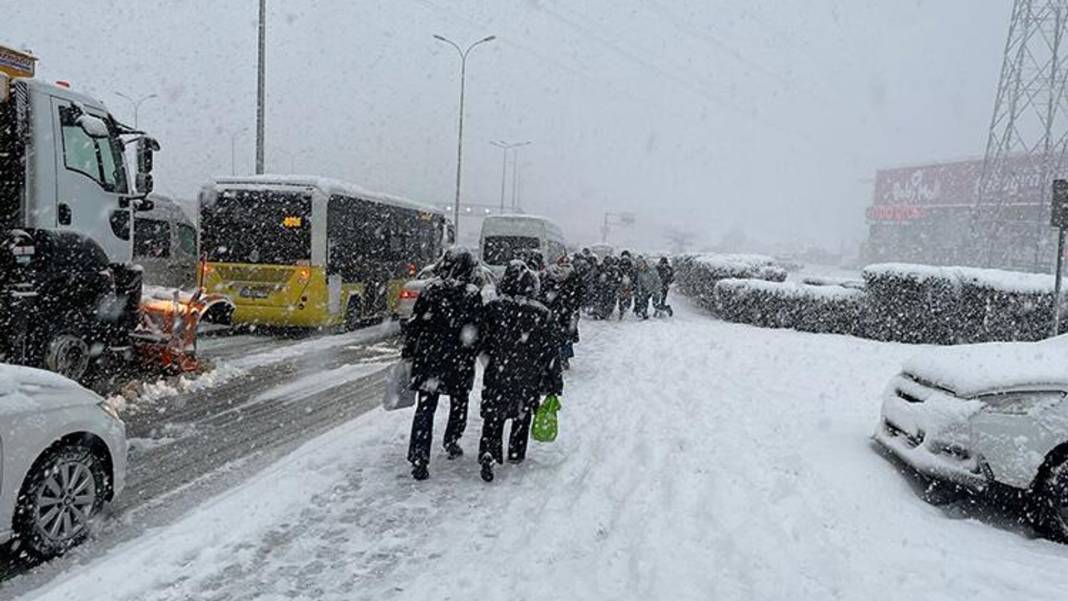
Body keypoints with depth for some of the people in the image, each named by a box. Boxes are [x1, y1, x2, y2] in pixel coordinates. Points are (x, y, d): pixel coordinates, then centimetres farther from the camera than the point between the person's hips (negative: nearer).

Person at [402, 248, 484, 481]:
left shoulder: (430, 290, -2)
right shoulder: (472, 294, -8)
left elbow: (414, 324, 1)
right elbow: (476, 332, -8)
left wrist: (407, 353, 9)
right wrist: (471, 359, 3)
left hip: (428, 358, 1)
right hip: (459, 362, -1)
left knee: (425, 407, 4)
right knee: (459, 403, 21)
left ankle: (419, 458, -2)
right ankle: (451, 442, 35)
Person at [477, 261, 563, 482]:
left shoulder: (493, 308, -9)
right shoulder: (541, 314, -9)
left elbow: (482, 341, -1)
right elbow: (550, 352, -5)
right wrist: (554, 385, 1)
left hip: (497, 375, 0)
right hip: (529, 379, 1)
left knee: (493, 417, 9)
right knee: (522, 416, 20)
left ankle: (488, 452, -11)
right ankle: (516, 454, 33)